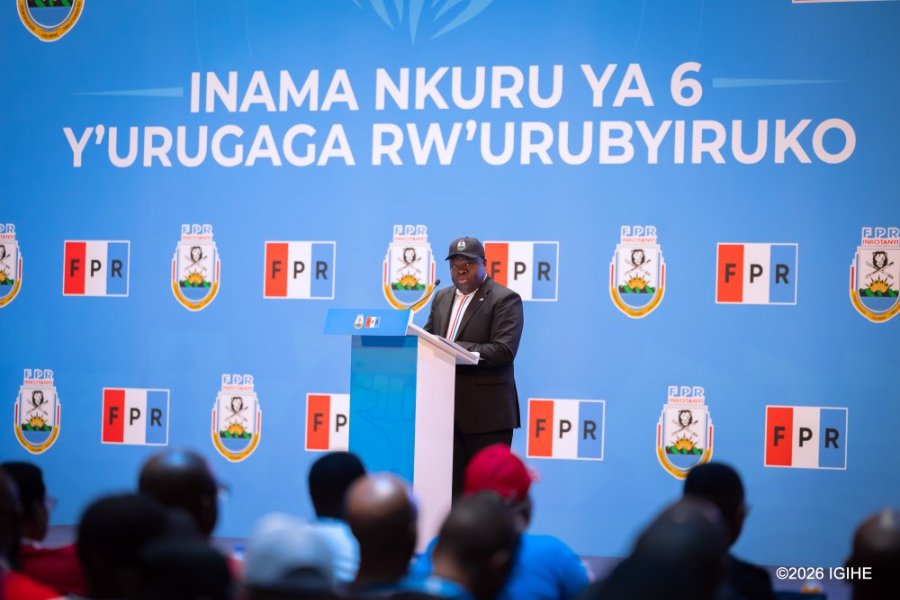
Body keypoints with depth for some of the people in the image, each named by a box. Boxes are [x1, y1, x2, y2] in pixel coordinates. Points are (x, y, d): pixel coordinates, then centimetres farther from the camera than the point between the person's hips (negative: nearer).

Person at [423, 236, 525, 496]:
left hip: (487, 412, -6)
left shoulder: (505, 299, -5)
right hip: (447, 410, 7)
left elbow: (504, 350, -16)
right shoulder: (442, 298, 18)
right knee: (453, 483, 8)